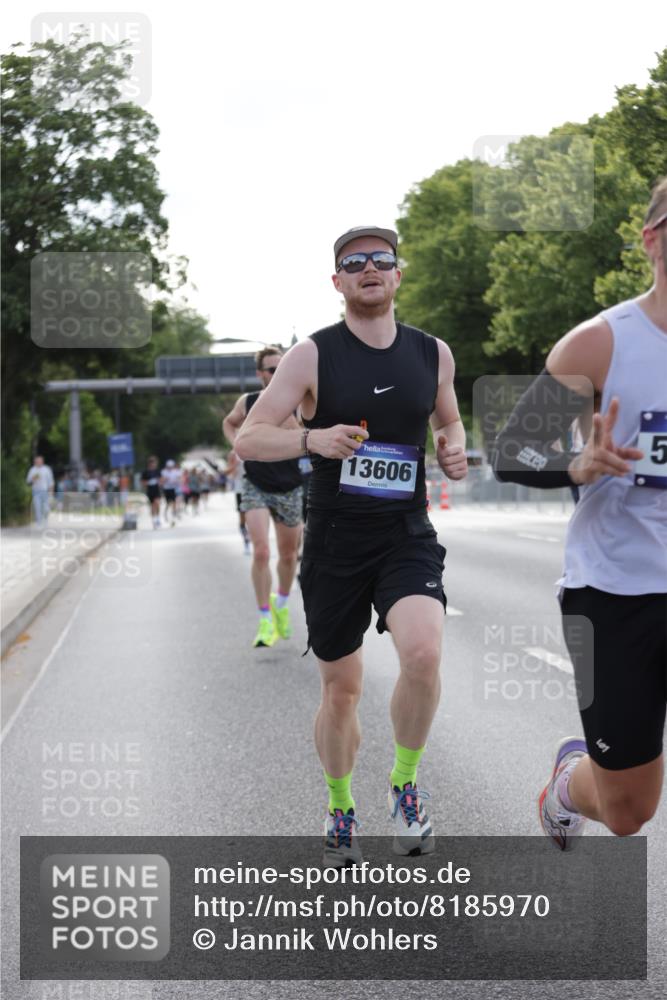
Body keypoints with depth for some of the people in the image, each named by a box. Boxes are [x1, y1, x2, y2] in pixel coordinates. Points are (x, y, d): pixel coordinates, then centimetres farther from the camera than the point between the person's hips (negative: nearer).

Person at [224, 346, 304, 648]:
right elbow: (230, 422, 20)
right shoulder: (247, 402, -1)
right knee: (261, 552, -16)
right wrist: (235, 442, 1)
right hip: (256, 487, -1)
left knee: (288, 555, 14)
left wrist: (282, 409, -25)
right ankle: (265, 620, -9)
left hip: (289, 489, 1)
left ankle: (281, 603, 41)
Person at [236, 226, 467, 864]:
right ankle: (340, 810, 34)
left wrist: (454, 449, 1)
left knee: (423, 653, -25)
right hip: (334, 542, -1)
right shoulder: (313, 356, -5)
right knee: (341, 690, 8)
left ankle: (404, 784, -1)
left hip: (407, 536, 1)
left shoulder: (433, 354, 5)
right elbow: (247, 439, -8)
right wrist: (312, 439, -25)